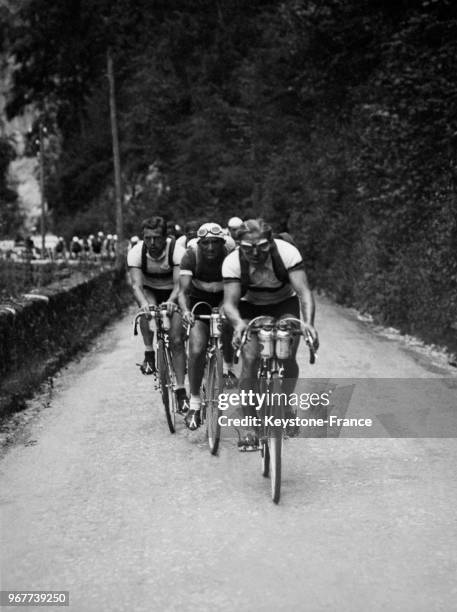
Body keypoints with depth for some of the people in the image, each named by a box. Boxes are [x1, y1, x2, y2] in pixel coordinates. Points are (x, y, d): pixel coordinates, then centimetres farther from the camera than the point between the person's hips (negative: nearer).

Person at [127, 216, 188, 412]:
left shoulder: (177, 251, -28)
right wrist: (143, 303, -52)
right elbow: (136, 284, -31)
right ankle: (149, 354, -22)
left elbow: (179, 283, -34)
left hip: (172, 294, -1)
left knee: (177, 340, -13)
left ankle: (181, 390, -6)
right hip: (149, 291, 1)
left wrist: (171, 301, -55)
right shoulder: (136, 252, -24)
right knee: (146, 307, -36)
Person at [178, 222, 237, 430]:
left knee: (228, 325, -25)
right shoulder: (191, 256, -26)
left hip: (225, 298, 2)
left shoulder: (231, 253, -26)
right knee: (196, 351, -14)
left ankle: (227, 366, 6)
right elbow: (183, 290, -32)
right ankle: (194, 403, -3)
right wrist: (185, 311, -52)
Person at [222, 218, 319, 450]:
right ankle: (251, 428, -9)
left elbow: (304, 292, -35)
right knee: (250, 359, -17)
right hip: (250, 309, 0)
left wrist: (308, 322, -52)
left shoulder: (287, 252, -30)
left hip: (285, 305, 0)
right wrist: (238, 324, -55)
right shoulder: (233, 262, -27)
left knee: (288, 358, -17)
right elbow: (229, 302, -33)